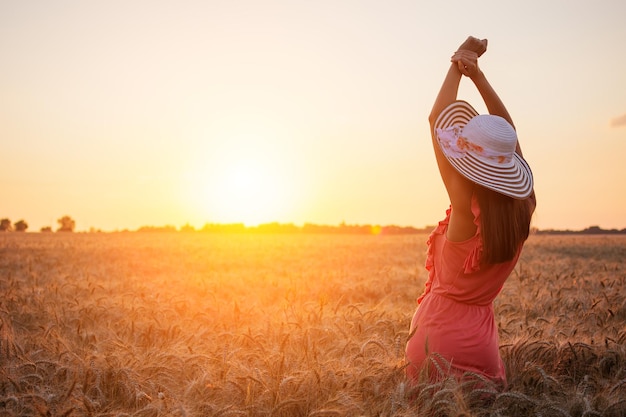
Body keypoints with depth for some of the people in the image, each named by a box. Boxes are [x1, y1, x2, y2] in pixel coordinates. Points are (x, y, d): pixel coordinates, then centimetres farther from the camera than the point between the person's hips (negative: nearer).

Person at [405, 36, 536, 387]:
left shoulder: (468, 206, -18)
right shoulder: (524, 207, -4)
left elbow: (436, 119, -10)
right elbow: (508, 132, 6)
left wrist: (458, 67, 1)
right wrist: (477, 74, 3)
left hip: (437, 338, -4)